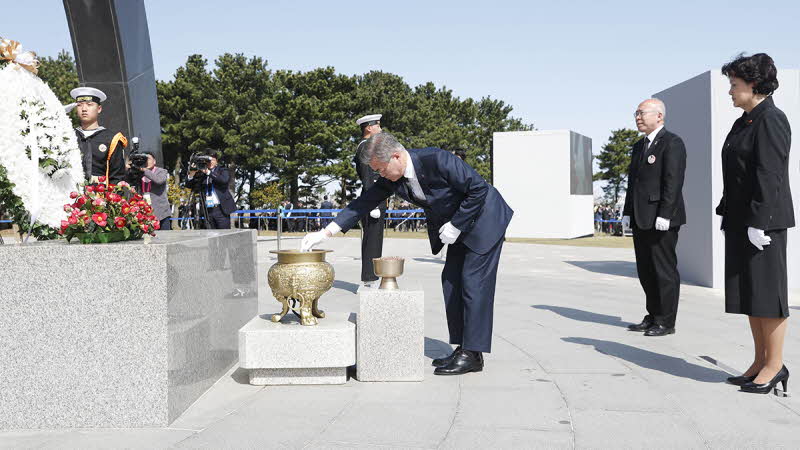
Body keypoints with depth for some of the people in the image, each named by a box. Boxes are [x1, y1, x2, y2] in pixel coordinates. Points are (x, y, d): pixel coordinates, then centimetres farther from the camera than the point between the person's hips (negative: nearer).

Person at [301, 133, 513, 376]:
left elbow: (479, 188, -25)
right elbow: (364, 203, -4)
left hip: (484, 218, -8)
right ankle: (463, 348, 14)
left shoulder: (436, 160, -31)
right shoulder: (391, 179, -9)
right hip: (459, 225, 8)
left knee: (473, 282, -10)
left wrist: (455, 225, -21)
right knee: (452, 282, 6)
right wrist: (325, 233, -9)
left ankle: (473, 355, -5)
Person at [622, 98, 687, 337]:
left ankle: (666, 322, 6)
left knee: (665, 271, -1)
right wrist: (628, 213, 13)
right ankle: (653, 317, 22)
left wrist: (664, 215, -20)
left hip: (661, 220, -8)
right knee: (646, 271, 12)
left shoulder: (672, 143, -7)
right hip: (641, 219, 9)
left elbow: (673, 181, -15)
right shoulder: (639, 146, 19)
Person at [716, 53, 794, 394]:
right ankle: (761, 362, 21)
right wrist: (728, 215, 16)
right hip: (740, 220, 10)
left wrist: (758, 222, -21)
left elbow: (769, 176, -18)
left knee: (766, 290, -2)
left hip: (764, 220, -10)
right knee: (748, 292, 12)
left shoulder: (770, 121, -11)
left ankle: (775, 365, 9)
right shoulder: (744, 123, 17)